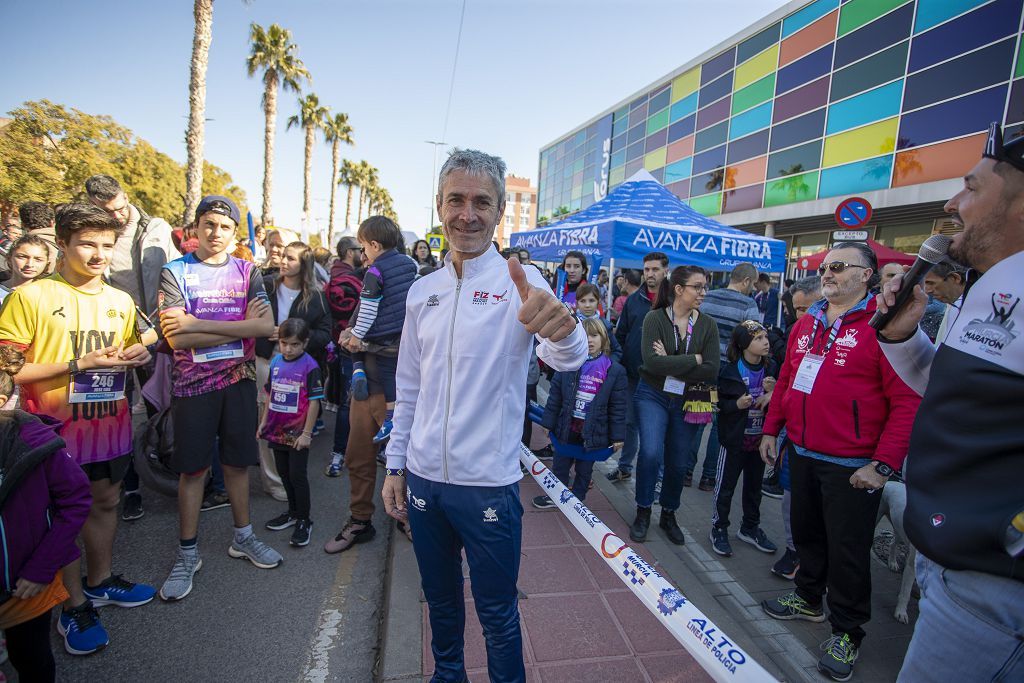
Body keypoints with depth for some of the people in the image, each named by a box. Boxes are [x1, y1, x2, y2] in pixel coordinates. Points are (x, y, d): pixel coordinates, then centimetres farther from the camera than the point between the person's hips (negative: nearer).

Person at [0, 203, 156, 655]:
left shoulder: (121, 301, 7)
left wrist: (136, 357, -3)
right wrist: (78, 365, -22)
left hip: (111, 423, 5)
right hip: (56, 427, -5)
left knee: (105, 502, 18)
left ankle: (99, 580, 38)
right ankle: (74, 605, 25)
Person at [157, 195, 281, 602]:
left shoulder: (247, 271, 4)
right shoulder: (176, 272, -2)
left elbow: (266, 326, -11)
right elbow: (176, 338, -14)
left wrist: (200, 324, -16)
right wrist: (241, 327, -13)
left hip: (239, 379, 2)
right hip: (193, 384, -2)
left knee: (237, 461, 13)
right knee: (192, 468, 7)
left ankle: (243, 538, 29)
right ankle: (187, 554, 22)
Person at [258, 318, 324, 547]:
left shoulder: (310, 366, -15)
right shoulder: (276, 362, 3)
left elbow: (314, 402, -14)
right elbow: (270, 394, 14)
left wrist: (306, 433, -15)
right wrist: (264, 422, 13)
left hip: (298, 433, -6)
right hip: (277, 431, 6)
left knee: (297, 475, 1)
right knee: (284, 472, 18)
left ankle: (303, 520, 16)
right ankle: (293, 512, 36)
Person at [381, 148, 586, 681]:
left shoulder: (519, 283, -10)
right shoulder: (422, 290, 4)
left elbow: (569, 358, -27)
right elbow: (410, 388, 10)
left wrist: (561, 328, -50)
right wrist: (396, 465, 9)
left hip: (489, 482, -4)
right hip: (423, 477, 5)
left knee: (497, 612, 13)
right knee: (440, 599, 24)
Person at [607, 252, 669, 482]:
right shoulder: (633, 299, 5)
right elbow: (620, 334, 9)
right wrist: (619, 364, 3)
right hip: (632, 373, 4)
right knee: (630, 421, 15)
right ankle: (625, 465, 30)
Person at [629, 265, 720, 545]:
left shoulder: (708, 325, -3)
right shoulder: (655, 318, -10)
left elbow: (711, 371, -12)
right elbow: (652, 362, -22)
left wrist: (670, 364, -17)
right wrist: (694, 359, -17)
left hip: (687, 402, 3)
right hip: (653, 396, -3)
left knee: (677, 463, 11)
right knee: (651, 453, -17)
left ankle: (669, 514, 35)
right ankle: (643, 512, 8)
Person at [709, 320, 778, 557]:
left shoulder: (771, 368, -1)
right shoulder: (730, 371, -14)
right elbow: (718, 401, -10)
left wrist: (773, 393, -13)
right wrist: (736, 405, -26)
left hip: (760, 438, 5)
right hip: (735, 439, -5)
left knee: (754, 485, 19)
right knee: (726, 486, 7)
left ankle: (750, 527, 37)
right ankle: (719, 529, 23)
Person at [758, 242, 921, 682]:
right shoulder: (806, 324, 8)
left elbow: (908, 401, -17)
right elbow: (785, 381, 14)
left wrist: (883, 465, -19)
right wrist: (771, 430, 13)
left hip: (851, 466, -6)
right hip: (802, 455, 6)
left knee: (847, 550, 7)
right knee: (806, 533, 21)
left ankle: (846, 632, 27)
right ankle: (809, 599, 42)